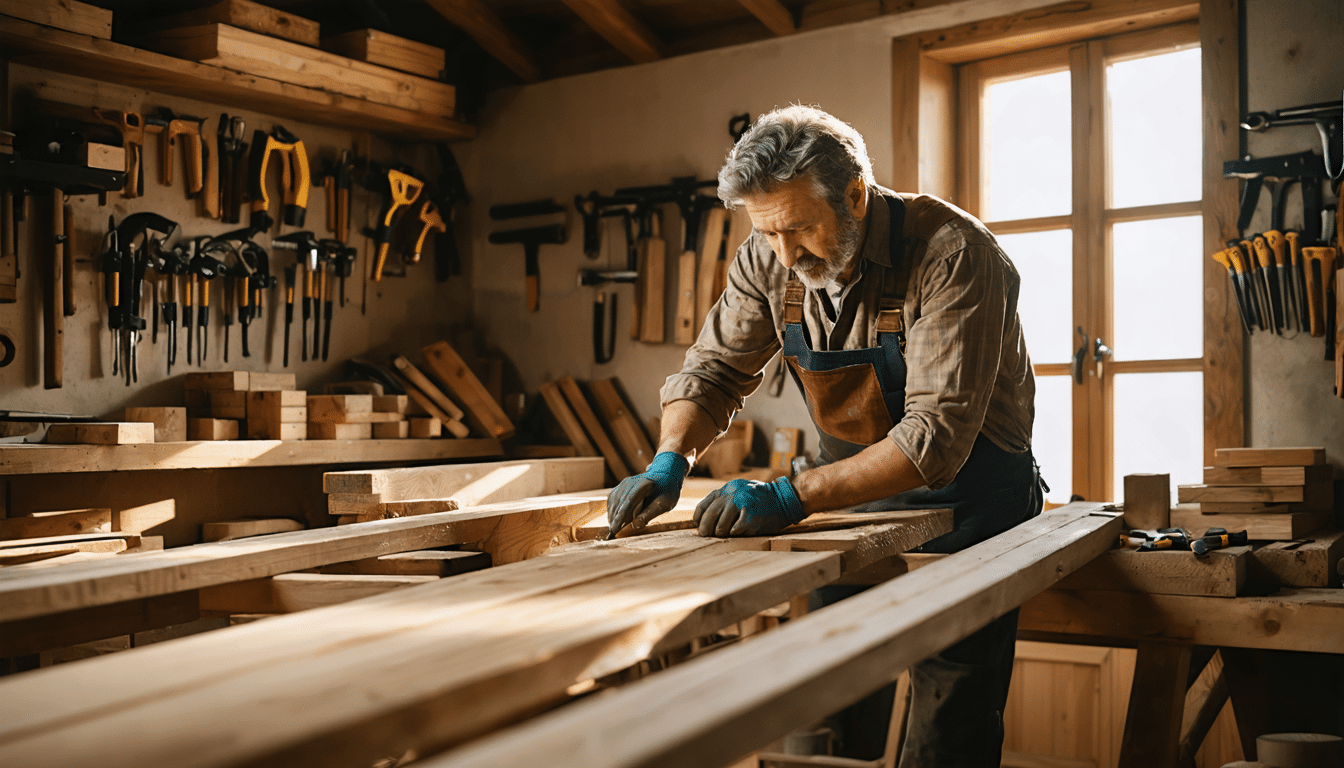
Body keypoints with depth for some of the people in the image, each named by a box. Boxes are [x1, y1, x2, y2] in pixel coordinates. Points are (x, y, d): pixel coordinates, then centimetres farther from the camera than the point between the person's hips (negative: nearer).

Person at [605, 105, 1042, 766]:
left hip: (964, 502, -4)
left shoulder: (953, 254, -26)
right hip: (857, 491, 5)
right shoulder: (769, 258, -9)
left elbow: (937, 436, -31)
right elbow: (714, 369, 1)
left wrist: (792, 496, -37)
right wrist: (669, 463, -18)